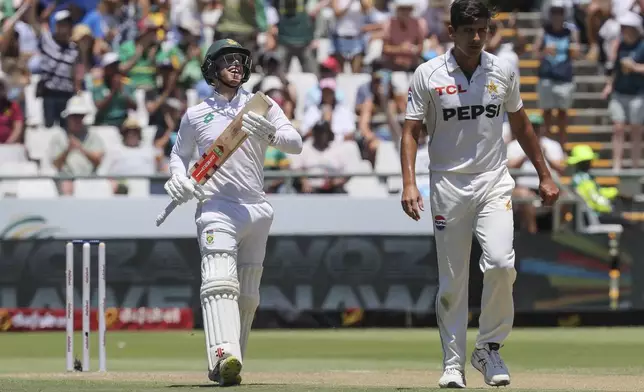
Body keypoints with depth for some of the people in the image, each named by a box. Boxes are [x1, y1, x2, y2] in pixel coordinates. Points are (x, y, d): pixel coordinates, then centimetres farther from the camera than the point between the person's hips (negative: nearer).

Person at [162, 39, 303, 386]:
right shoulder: (195, 115, 8)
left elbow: (296, 144, -3)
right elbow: (179, 153, 21)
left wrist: (270, 134, -24)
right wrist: (178, 177, 0)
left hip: (256, 210, 3)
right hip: (217, 208, -3)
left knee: (247, 295, 9)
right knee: (220, 283, -23)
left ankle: (225, 366, 21)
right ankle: (224, 357, -40)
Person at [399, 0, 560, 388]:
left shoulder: (503, 72, 4)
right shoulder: (428, 75, -3)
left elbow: (521, 124, 15)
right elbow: (411, 132, -3)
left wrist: (545, 176, 14)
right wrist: (409, 183, -16)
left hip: (494, 181, 1)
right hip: (448, 184, -1)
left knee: (501, 262, -18)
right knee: (452, 280, 1)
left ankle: (489, 347, 0)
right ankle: (453, 364, 10)